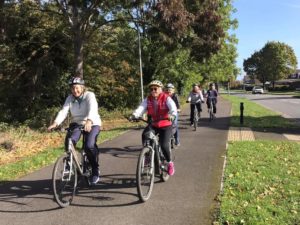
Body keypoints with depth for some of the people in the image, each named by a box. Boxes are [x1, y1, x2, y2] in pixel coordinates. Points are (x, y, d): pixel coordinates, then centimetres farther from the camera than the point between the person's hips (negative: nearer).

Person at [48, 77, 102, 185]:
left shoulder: (89, 96, -13)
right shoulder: (70, 98, 0)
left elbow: (92, 109, -31)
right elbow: (63, 111, -14)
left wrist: (89, 121, -52)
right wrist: (55, 123, -33)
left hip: (92, 124, -3)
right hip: (76, 124, 4)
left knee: (89, 146, -26)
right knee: (69, 142, -25)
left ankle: (95, 171, -2)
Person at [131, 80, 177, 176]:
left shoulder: (166, 98, -13)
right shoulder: (148, 99, -3)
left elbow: (173, 108, -29)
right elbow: (141, 108, -18)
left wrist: (172, 115, -52)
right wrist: (134, 115, -39)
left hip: (165, 125, -3)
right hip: (153, 124, 3)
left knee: (164, 145, -16)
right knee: (144, 135, -26)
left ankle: (170, 163, 13)